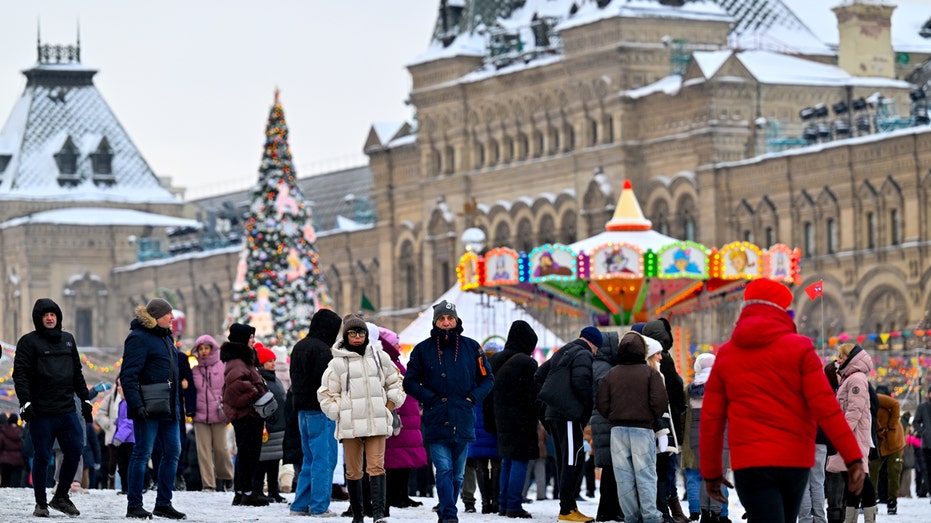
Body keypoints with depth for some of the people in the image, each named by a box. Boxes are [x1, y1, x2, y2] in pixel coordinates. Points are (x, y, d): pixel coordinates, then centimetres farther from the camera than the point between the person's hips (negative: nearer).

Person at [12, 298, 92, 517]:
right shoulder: (29, 342, -1)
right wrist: (25, 402, -18)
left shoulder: (68, 340, 16)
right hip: (41, 412, -5)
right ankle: (41, 503, 10)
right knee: (42, 457, -1)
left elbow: (77, 373, 22)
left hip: (67, 410, 5)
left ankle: (60, 497, 13)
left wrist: (85, 399, 18)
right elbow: (20, 374, -7)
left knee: (75, 450, -2)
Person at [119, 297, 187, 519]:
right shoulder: (139, 338, -11)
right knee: (143, 453, -4)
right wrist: (136, 405, -24)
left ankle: (163, 503, 17)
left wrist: (177, 405, 22)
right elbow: (128, 375, -17)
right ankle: (134, 505, 2)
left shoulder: (165, 337, 17)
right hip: (149, 408, -9)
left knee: (172, 452, 9)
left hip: (169, 408, 9)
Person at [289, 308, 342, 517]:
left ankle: (300, 504, 14)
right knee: (324, 458, -5)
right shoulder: (321, 349, -15)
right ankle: (319, 506, -6)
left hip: (303, 409, 9)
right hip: (320, 410, -9)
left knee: (310, 458, 15)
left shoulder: (299, 347, 15)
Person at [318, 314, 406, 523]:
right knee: (353, 471, 4)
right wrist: (339, 415, 0)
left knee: (376, 467, -11)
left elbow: (395, 382, 19)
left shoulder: (379, 356, 9)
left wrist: (390, 408, 10)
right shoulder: (338, 363, 3)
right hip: (349, 425, 0)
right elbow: (326, 394, 8)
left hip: (377, 423, 0)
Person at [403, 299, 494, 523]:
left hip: (463, 422, 2)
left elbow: (487, 379, 14)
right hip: (436, 421, -2)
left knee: (457, 474, 9)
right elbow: (410, 382, 7)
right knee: (444, 469, -13)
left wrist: (472, 397, -2)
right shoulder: (423, 350, 3)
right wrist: (431, 398, -7)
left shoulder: (471, 347, 7)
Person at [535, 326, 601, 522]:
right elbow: (580, 381, -21)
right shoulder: (584, 355, -6)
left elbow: (539, 376, 24)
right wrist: (591, 403, -8)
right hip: (569, 415, -9)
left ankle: (567, 506, 17)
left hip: (554, 413, 9)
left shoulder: (561, 353, 22)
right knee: (573, 461, -9)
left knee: (564, 461, 13)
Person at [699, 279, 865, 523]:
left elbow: (711, 420, 7)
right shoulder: (799, 348, -1)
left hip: (749, 463, -1)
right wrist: (853, 458, -8)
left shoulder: (725, 355, 6)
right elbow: (825, 407, -9)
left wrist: (711, 472, 16)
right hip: (795, 460, 1)